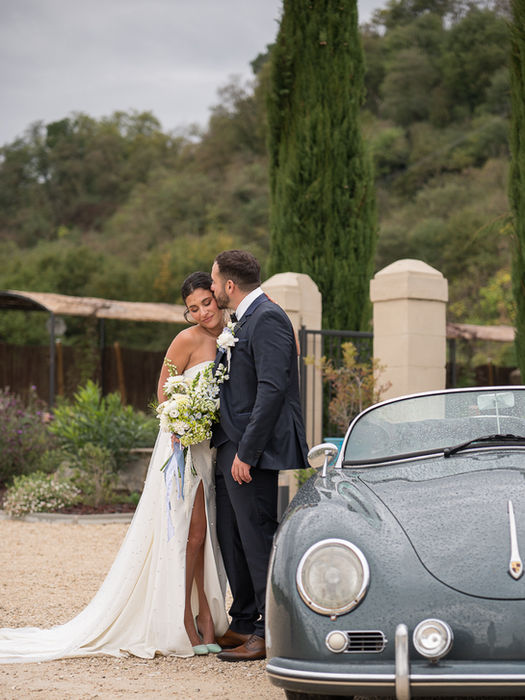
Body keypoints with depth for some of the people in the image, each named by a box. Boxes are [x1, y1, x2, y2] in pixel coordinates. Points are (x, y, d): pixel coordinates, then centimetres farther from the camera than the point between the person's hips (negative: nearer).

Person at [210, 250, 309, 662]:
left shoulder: (267, 319, -14)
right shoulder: (243, 322, 18)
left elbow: (272, 389, -22)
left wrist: (246, 452, -23)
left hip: (252, 451, -10)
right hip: (230, 449, 10)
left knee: (258, 540, -5)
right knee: (232, 540, 15)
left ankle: (272, 634, 1)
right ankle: (244, 625, 25)